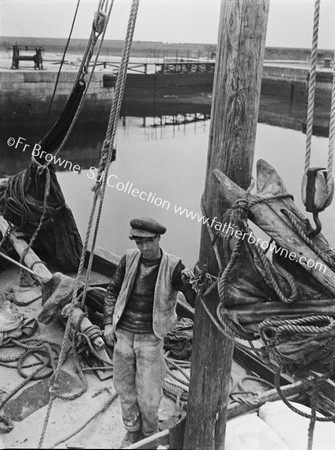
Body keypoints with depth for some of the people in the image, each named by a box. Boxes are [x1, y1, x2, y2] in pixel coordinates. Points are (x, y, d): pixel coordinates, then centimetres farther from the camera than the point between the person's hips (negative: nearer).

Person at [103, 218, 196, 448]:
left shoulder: (172, 266, -15)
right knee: (125, 387, 16)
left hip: (151, 337, -3)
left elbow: (196, 301, -20)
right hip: (123, 333, 3)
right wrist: (109, 323, 0)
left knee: (148, 394, 5)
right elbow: (113, 291, 6)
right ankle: (132, 431, 41)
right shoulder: (130, 258, -7)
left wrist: (190, 281, -41)